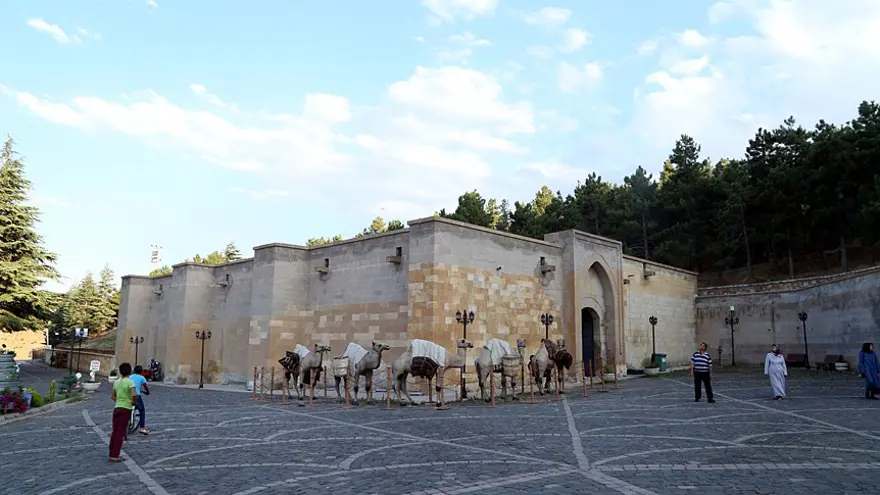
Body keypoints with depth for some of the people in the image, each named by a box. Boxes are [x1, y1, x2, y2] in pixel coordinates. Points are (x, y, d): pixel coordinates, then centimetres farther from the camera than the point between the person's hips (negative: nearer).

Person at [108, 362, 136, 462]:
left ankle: (112, 454, 19)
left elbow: (112, 396, 17)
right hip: (126, 409, -6)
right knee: (121, 433, -1)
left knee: (114, 432, 13)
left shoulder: (116, 382, 10)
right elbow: (134, 394, -22)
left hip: (117, 408, 6)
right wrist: (133, 401, -3)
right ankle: (115, 456, -1)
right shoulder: (130, 382, -10)